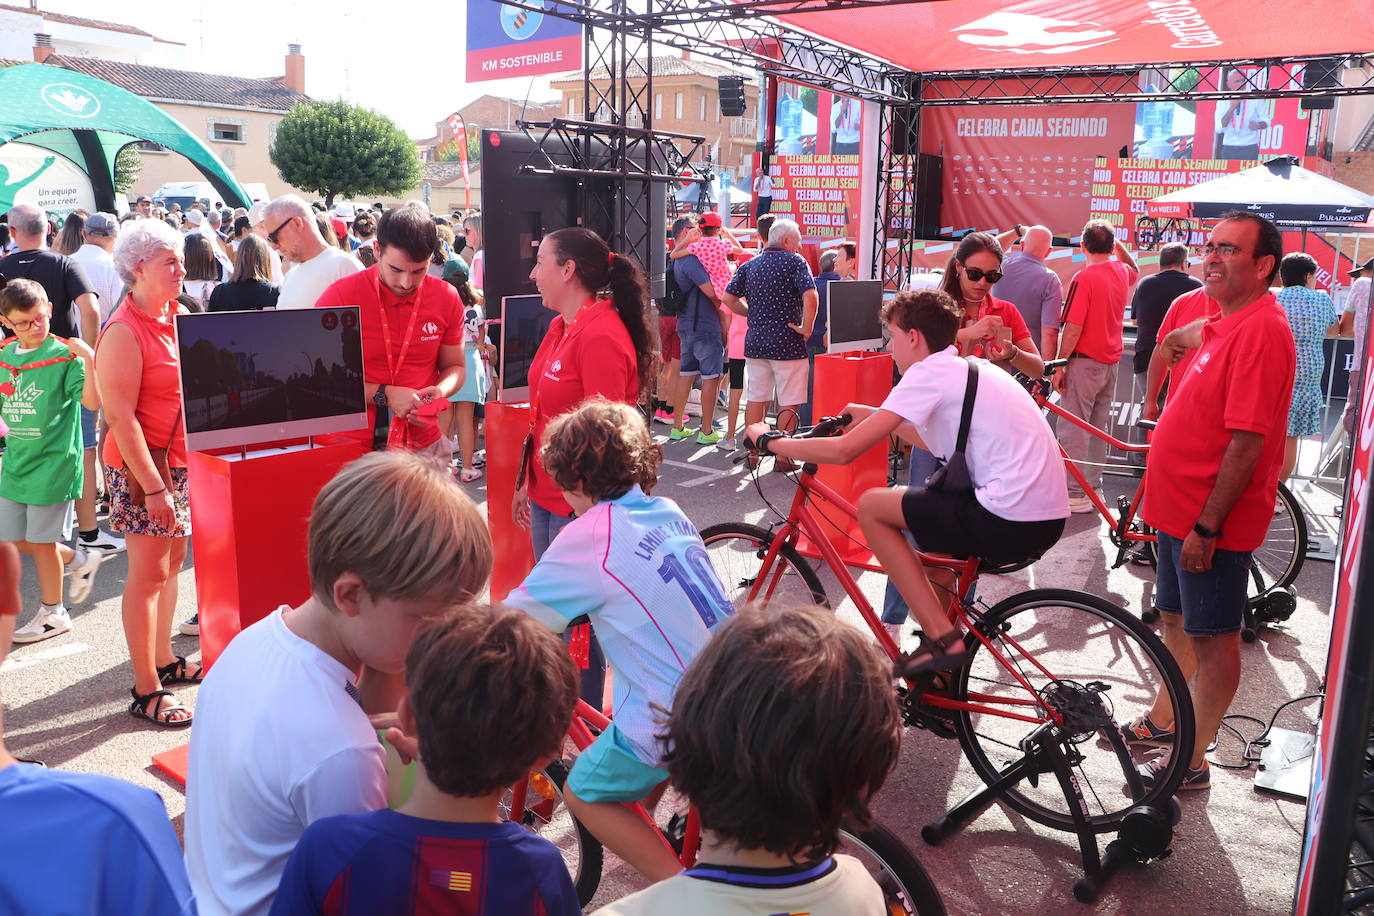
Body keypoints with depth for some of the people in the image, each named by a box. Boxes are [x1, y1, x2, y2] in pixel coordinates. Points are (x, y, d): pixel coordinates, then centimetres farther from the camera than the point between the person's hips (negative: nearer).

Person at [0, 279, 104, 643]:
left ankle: (53, 612, 19)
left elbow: (92, 401, -23)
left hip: (52, 462, -7)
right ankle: (80, 560, 36)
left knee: (42, 539, 3)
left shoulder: (65, 356, -11)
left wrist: (89, 361, -33)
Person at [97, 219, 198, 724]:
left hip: (180, 460, 8)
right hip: (141, 464, -8)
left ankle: (164, 659, 31)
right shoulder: (124, 331, -16)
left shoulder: (175, 317, 10)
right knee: (149, 574, -3)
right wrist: (153, 487, -23)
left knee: (172, 561, 16)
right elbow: (121, 417, -20)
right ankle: (146, 691, 6)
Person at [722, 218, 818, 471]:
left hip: (755, 341, 6)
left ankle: (752, 453, 17)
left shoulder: (750, 264, 12)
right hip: (787, 342, -6)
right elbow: (810, 296, -20)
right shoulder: (794, 261, -6)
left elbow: (729, 298, 10)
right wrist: (807, 328, -11)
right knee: (788, 402, 3)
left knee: (756, 398, 12)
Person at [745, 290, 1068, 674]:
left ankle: (941, 637, 1)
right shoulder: (971, 369, 18)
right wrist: (874, 417, 33)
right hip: (1049, 516, 10)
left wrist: (768, 440, 1)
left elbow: (844, 450, -12)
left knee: (871, 506, 2)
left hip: (1010, 520, -9)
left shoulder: (928, 372, -8)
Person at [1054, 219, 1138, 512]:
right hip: (1112, 361, 8)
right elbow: (1135, 270, 35)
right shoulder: (1122, 271, 6)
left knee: (1073, 429, -4)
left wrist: (1059, 365, -13)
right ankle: (1094, 486, 23)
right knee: (1098, 427, 16)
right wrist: (1119, 245, 29)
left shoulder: (1084, 278, -16)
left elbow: (1073, 329, -19)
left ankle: (1076, 494, -4)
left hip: (1085, 361, -8)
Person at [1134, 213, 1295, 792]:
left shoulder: (1261, 330, -21)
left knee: (1212, 636, 3)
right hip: (1180, 508, 10)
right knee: (1175, 619, 21)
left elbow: (1247, 441, -25)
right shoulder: (1226, 325, 9)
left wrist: (1206, 526, -24)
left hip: (1211, 520, -9)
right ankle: (1162, 720, 39)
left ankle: (1192, 761, 16)